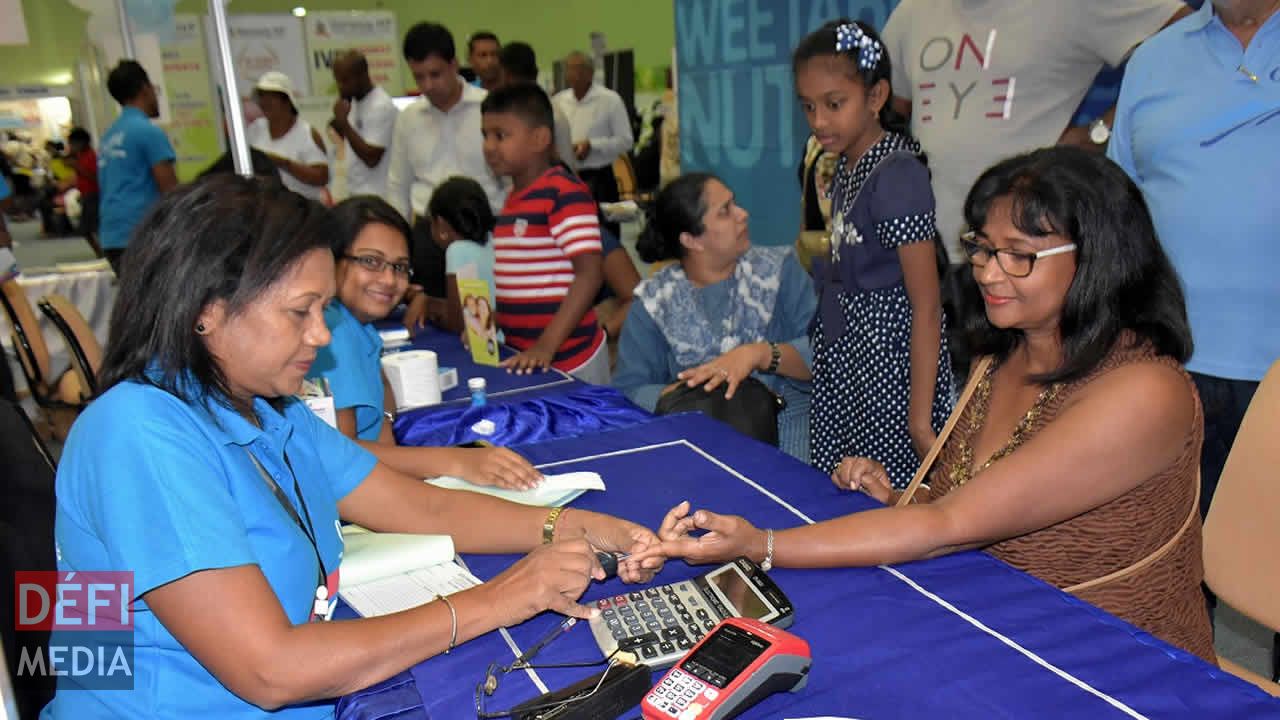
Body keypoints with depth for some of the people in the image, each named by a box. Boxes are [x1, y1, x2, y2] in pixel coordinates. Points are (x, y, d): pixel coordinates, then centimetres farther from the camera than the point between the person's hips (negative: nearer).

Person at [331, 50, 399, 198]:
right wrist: (339, 127, 2)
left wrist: (344, 122, -20)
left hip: (376, 197, -9)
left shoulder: (381, 107, -17)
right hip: (356, 194, 9)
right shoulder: (355, 102, 11)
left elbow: (371, 158, -22)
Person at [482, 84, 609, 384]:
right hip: (522, 354, 7)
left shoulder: (565, 192, -13)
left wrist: (546, 346, -24)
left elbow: (590, 272, -20)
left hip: (566, 359, -7)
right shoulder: (513, 199, 10)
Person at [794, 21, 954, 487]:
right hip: (845, 358, 8)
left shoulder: (898, 176, -18)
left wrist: (921, 417, -19)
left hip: (890, 363, -8)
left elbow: (927, 305, -18)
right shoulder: (846, 167, 7)